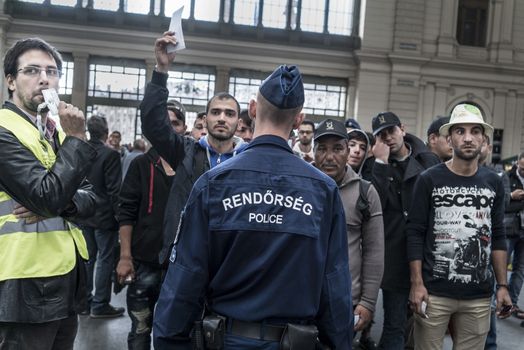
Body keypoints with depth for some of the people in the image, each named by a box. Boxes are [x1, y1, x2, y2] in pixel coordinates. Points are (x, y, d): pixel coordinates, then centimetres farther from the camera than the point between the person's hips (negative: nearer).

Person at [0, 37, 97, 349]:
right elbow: (47, 196, -21)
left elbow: (90, 199, 9)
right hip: (28, 287, -8)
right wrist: (77, 139, -17)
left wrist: (58, 205, -11)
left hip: (66, 279, 8)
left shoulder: (58, 131, 14)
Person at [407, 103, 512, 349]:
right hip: (434, 292, -3)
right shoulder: (429, 180, -3)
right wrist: (416, 283, -10)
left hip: (479, 295, 3)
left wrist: (502, 285, 6)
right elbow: (415, 233, -5)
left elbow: (498, 237, 11)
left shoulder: (494, 183, 8)